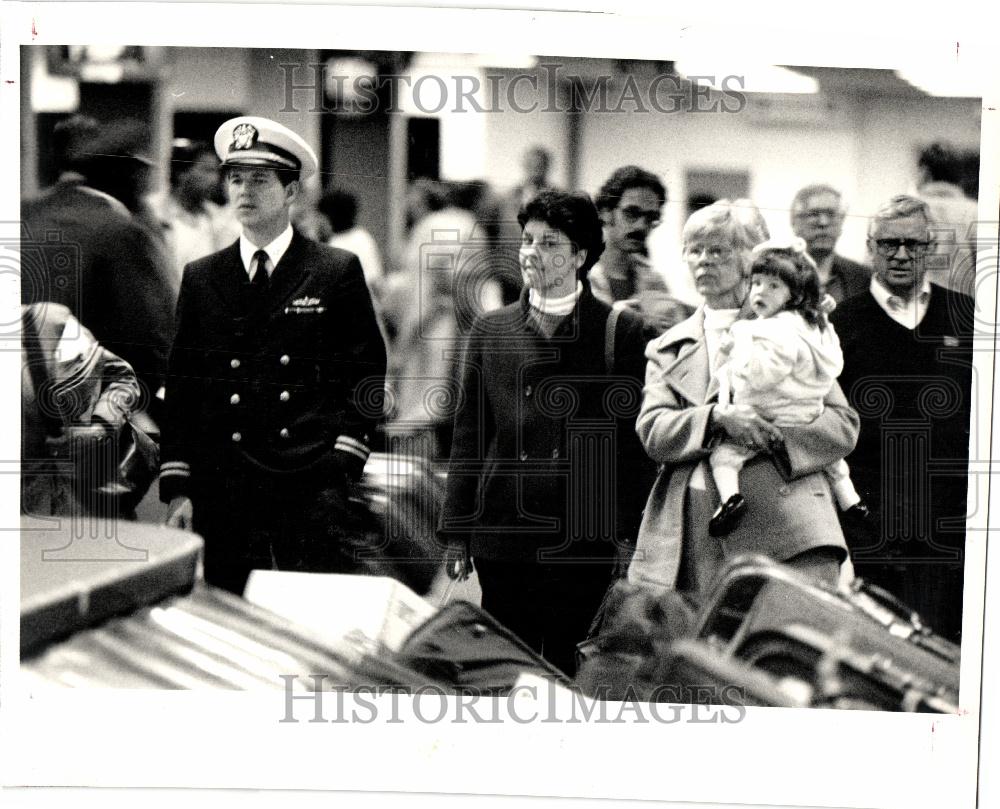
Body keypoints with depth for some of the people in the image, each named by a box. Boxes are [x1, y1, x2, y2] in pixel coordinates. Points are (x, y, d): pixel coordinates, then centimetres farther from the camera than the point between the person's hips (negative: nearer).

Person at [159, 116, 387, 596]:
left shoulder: (338, 273, 5)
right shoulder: (200, 279, 12)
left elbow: (366, 374, 6)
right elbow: (181, 388, 11)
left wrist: (342, 463, -5)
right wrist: (176, 488, 4)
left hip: (312, 487, -2)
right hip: (221, 492, 2)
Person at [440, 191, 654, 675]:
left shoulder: (621, 332, 3)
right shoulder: (490, 331, 11)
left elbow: (634, 437, 2)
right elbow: (468, 435, 12)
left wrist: (630, 533, -4)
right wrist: (456, 531, 8)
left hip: (585, 543, -2)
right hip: (504, 538, 2)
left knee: (574, 672, 0)